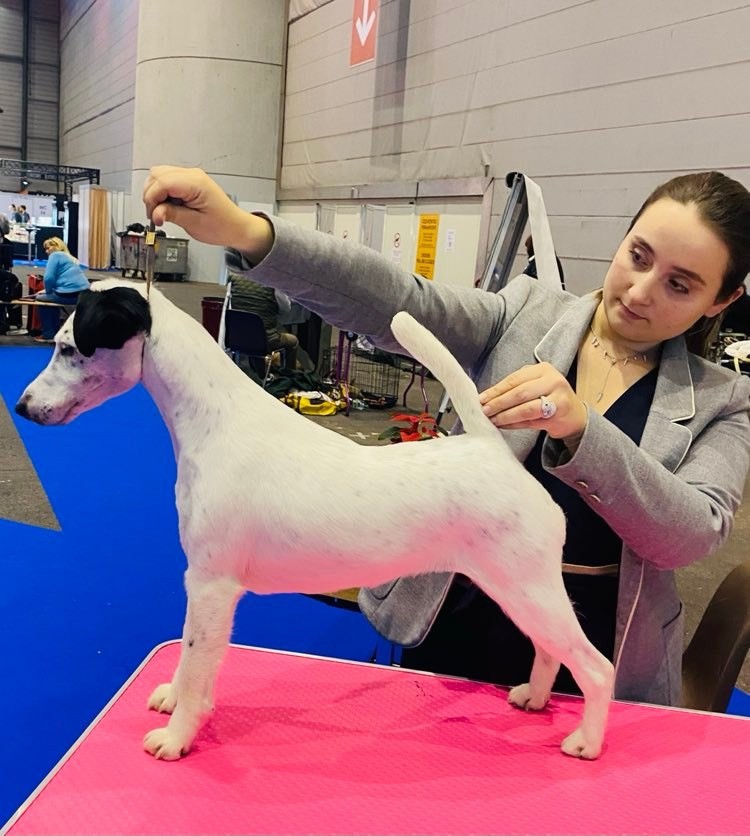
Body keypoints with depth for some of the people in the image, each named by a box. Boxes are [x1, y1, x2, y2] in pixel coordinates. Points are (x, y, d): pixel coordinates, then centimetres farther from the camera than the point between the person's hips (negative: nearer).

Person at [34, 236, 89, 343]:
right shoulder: (69, 257, 27)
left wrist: (48, 291, 9)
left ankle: (48, 335, 17)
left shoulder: (55, 255, 1)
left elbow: (49, 278, -9)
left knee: (41, 298, 17)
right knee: (53, 296, 33)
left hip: (69, 294, -8)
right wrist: (48, 290, 28)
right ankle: (55, 332, 36)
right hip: (83, 293, 8)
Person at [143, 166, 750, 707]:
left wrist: (579, 429, -34)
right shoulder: (524, 316, -3)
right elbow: (399, 302, -20)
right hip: (457, 627, 0)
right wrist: (246, 232, -36)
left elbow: (694, 535, -17)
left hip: (590, 665, 1)